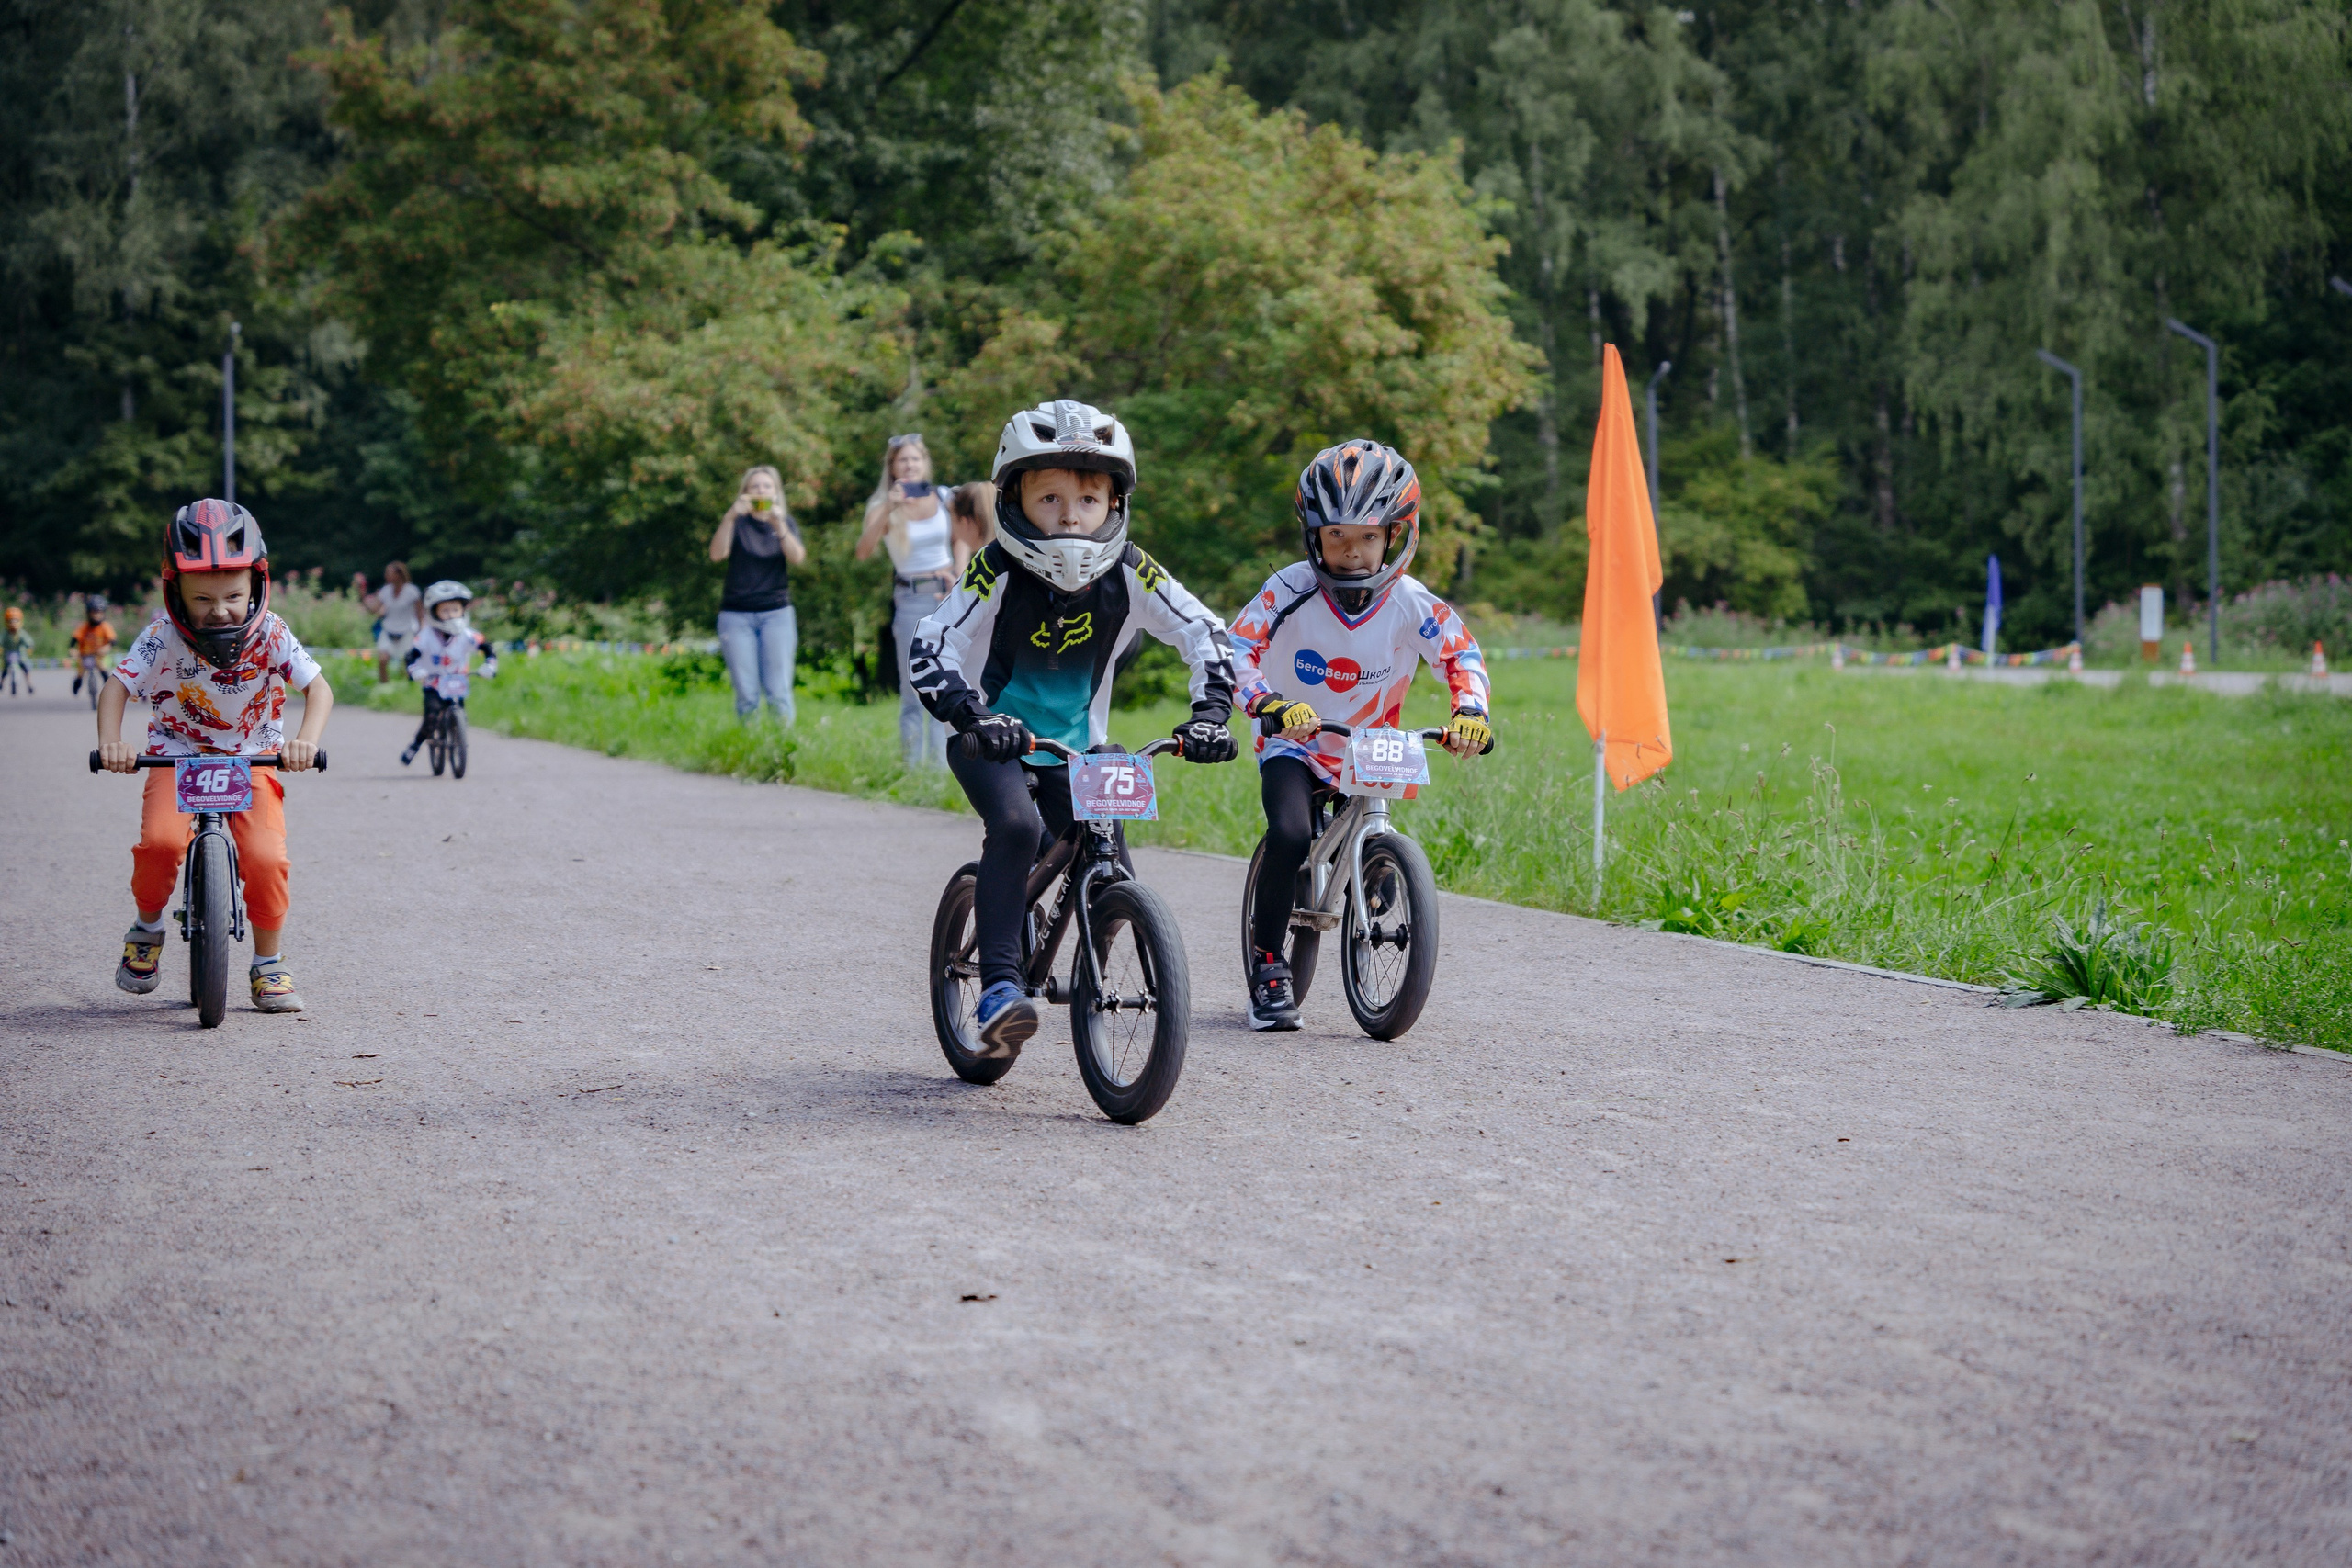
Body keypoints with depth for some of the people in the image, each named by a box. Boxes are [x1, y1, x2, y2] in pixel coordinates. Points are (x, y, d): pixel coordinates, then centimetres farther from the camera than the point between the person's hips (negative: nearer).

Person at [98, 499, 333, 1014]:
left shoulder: (270, 634, -16)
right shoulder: (165, 636, -17)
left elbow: (318, 688, -15)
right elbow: (118, 686, -14)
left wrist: (307, 740, -34)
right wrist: (110, 742, -32)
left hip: (253, 757, 0)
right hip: (178, 750, 0)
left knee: (266, 857, -19)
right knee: (161, 839, -27)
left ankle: (269, 966, 3)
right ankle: (147, 928, 4)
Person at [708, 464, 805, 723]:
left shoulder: (785, 522, 12)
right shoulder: (737, 523, 7)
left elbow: (797, 557, -6)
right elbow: (717, 554, -11)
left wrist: (779, 525, -21)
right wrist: (730, 517, -23)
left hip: (776, 613, 1)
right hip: (736, 614, -1)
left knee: (779, 691, -6)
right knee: (746, 694, -5)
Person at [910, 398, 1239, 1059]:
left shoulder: (1127, 573, -12)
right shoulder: (999, 570, -20)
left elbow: (1205, 633, -10)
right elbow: (929, 649, -26)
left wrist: (1210, 712, -25)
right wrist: (974, 714, -42)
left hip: (1074, 746, 4)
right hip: (994, 739, -3)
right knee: (1016, 826, -32)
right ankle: (999, 986, -29)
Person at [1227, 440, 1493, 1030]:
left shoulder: (1412, 605, -15)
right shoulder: (1291, 591, -20)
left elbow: (1462, 653, -8)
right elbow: (1238, 648, -25)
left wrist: (1469, 711, -28)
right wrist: (1269, 704, -43)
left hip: (1369, 754, 3)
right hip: (1294, 745, -3)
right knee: (1290, 834, -28)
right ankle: (1268, 963, -13)